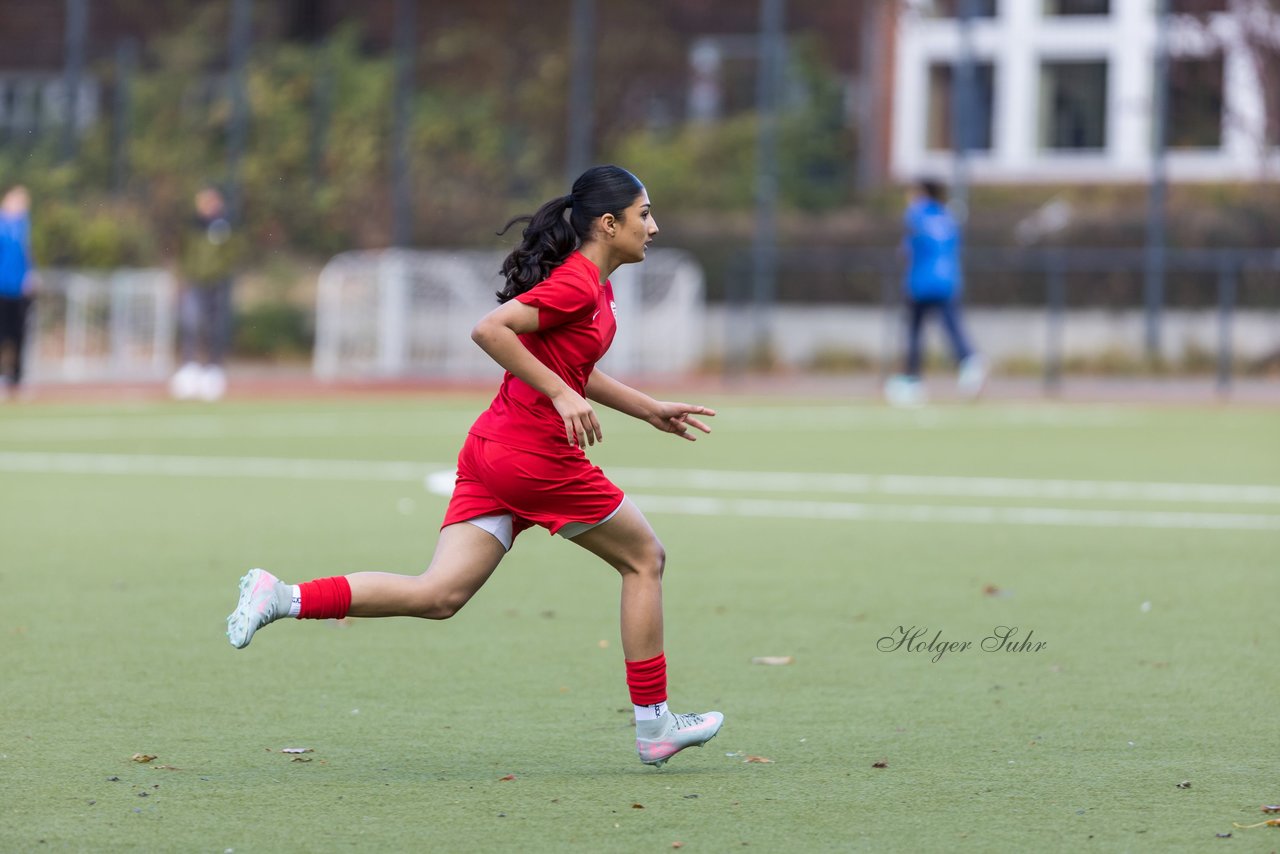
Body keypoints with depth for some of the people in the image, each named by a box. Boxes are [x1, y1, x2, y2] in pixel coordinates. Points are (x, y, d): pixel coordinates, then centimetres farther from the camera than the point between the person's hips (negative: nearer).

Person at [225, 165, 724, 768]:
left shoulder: (591, 284, 18)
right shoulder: (577, 284, -13)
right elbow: (489, 330, -24)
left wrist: (649, 409, 30)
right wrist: (561, 393, -23)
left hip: (491, 449, 9)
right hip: (538, 455, -9)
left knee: (439, 594, -2)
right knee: (644, 558, 8)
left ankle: (284, 598, -15)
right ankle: (654, 726, 14)